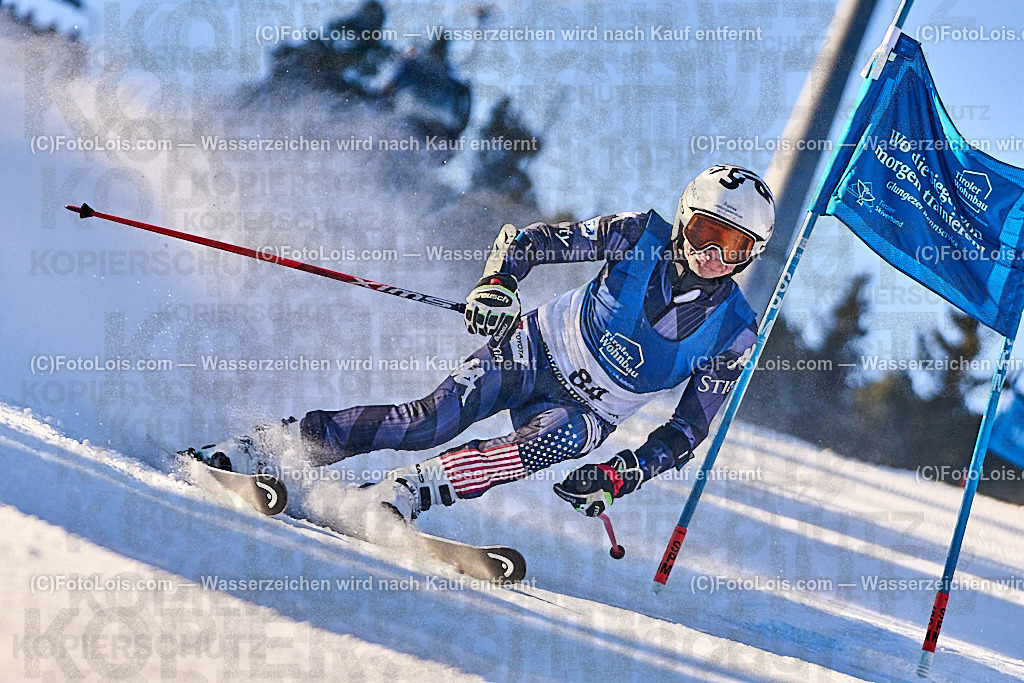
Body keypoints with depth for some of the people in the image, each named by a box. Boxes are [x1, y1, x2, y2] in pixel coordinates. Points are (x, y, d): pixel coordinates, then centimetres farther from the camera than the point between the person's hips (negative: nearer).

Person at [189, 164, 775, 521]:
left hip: (588, 413, 0)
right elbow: (527, 240, -6)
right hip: (538, 350, 0)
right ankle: (256, 449, -18)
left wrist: (627, 474, -21)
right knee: (428, 421, -22)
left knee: (542, 443, -36)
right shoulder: (642, 237, -11)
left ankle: (397, 497, -39)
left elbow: (689, 429, -5)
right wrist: (496, 284, -27)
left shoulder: (732, 335, -11)